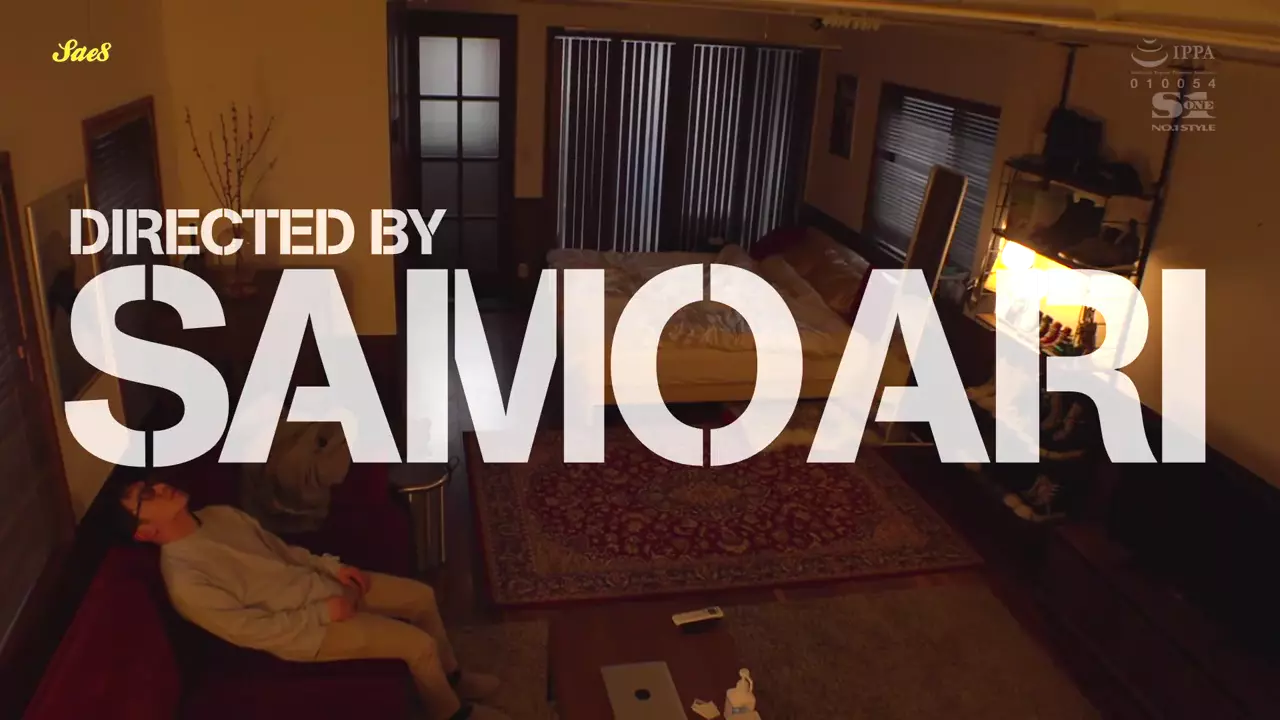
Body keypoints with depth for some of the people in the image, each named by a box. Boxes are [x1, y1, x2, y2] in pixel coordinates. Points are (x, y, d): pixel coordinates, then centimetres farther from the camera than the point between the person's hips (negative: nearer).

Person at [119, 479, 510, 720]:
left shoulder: (219, 515, -2)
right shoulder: (186, 581, -25)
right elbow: (256, 631, -20)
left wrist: (333, 567, -2)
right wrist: (325, 613, -18)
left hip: (318, 583, 8)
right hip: (303, 627, -7)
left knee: (422, 596, 6)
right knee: (419, 643, -13)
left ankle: (452, 677, 29)